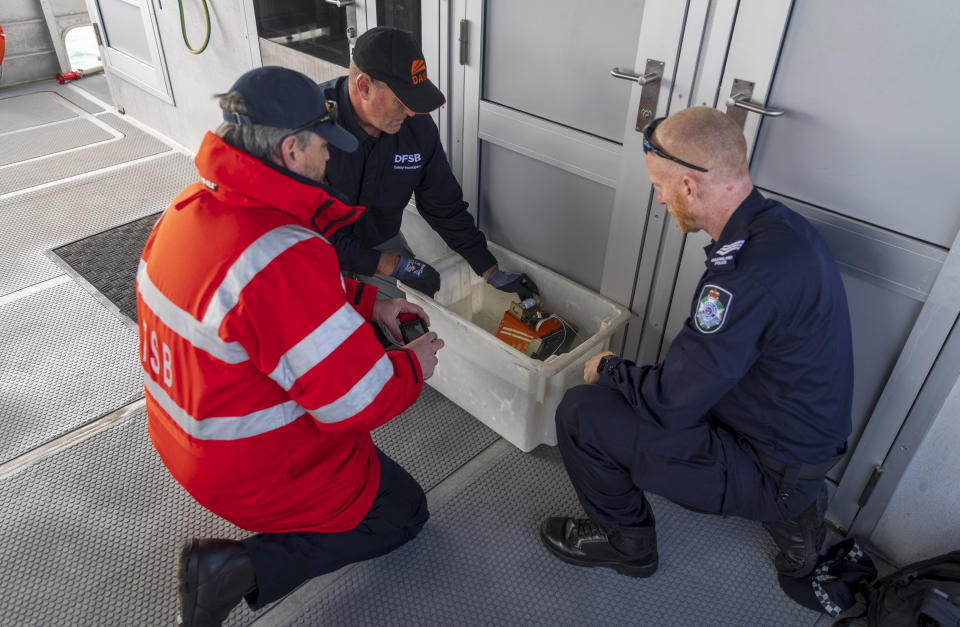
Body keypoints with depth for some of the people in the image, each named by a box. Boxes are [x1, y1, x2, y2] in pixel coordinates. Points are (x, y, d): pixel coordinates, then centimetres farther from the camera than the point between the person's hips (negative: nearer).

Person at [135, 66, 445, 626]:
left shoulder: (194, 204, -6)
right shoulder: (283, 258, -36)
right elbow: (360, 400, -30)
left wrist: (368, 302, 5)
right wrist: (414, 366, -10)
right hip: (256, 470, -8)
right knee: (404, 510, 12)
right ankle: (244, 570, -1)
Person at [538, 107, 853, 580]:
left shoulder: (749, 273, -33)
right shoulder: (779, 225, -1)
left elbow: (668, 404, -27)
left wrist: (608, 368, -8)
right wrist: (623, 371, 9)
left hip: (770, 473, -9)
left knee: (581, 412, -14)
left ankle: (624, 541, 15)